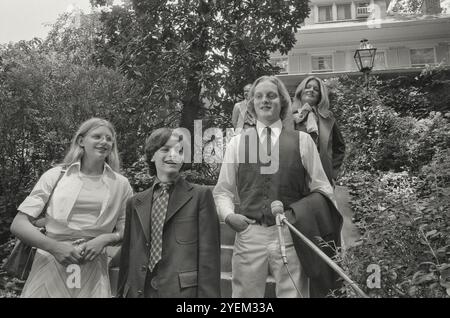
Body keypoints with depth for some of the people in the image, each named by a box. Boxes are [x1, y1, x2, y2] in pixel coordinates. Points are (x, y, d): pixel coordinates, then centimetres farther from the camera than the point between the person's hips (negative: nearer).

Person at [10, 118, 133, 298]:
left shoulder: (121, 184, 2)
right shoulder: (55, 175, -1)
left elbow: (128, 232, 7)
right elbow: (18, 224, -2)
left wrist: (105, 239, -12)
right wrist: (54, 247, -17)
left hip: (93, 271, 1)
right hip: (49, 265, 0)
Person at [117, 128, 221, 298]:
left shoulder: (200, 195, -5)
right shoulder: (135, 203, 7)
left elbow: (208, 255, -8)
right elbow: (128, 255, 10)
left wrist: (207, 294, -12)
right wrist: (121, 292, 7)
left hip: (183, 290, -3)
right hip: (139, 290, 4)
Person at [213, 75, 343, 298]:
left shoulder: (302, 140, 6)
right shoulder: (237, 142, 8)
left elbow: (322, 188, 7)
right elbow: (222, 190, 11)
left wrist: (300, 213, -9)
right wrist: (228, 214, -7)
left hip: (291, 236, 0)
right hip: (249, 234, 1)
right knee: (245, 292, 8)